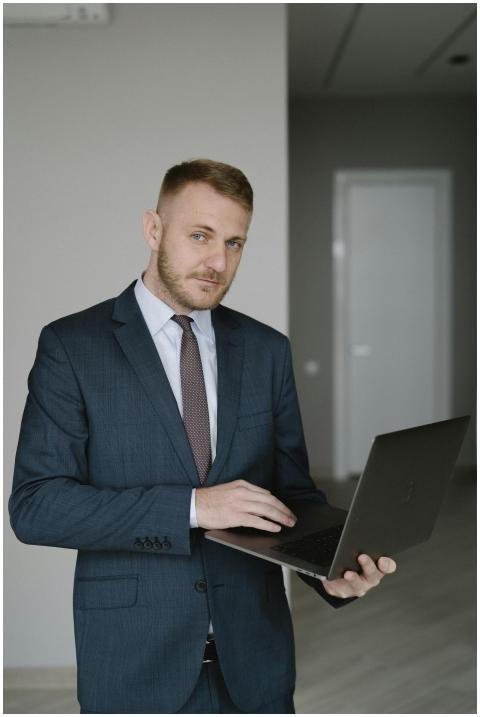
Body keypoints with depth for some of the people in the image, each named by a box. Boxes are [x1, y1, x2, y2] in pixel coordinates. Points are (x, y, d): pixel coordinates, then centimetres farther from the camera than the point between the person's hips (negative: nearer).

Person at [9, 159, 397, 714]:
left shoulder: (267, 350, 5)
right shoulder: (71, 345, -6)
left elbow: (293, 489, 7)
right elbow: (33, 505, -13)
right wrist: (190, 507, -22)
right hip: (137, 661, -3)